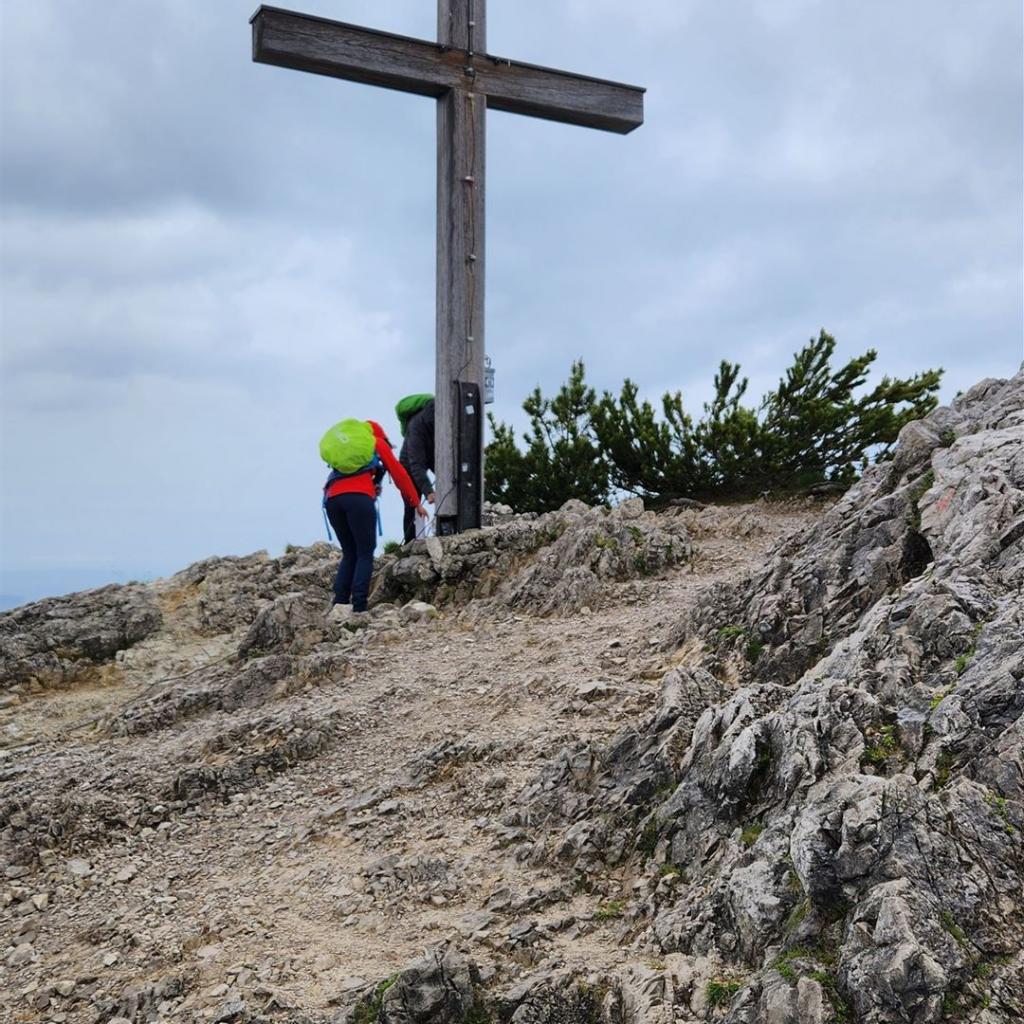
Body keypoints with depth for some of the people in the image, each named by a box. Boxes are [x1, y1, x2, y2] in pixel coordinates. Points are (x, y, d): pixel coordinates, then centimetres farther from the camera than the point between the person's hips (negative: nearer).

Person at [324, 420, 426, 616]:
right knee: (365, 554, -1)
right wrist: (416, 504, 25)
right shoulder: (378, 443, 23)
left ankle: (339, 602, 1)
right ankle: (358, 606, -12)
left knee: (349, 553, 14)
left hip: (332, 498, 5)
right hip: (358, 496, -5)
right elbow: (399, 474, 21)